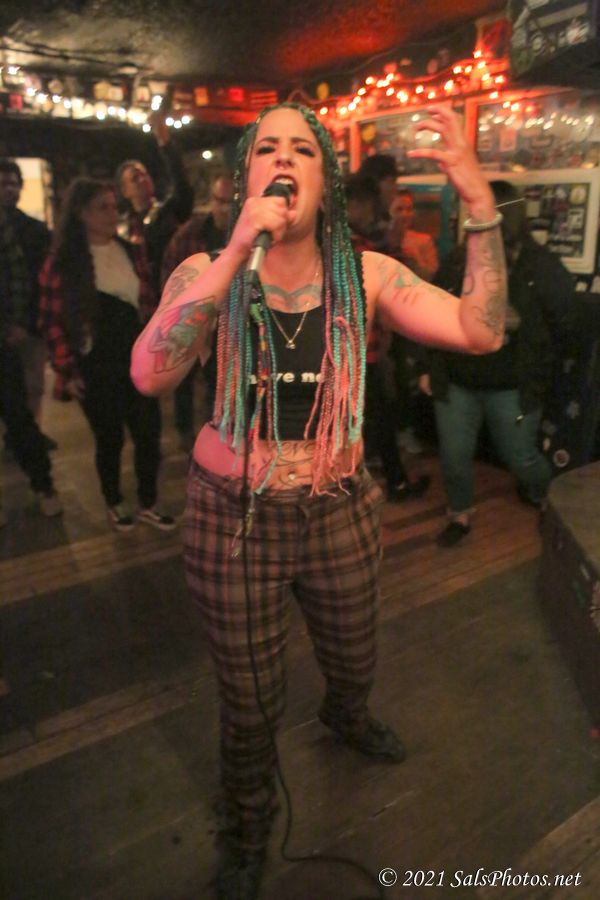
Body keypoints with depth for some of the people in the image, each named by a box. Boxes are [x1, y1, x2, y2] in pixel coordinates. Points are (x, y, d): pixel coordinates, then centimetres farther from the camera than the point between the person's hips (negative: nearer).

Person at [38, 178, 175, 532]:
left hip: (138, 360, 4)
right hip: (96, 368, -4)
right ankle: (115, 503, 31)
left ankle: (148, 504, 23)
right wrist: (66, 371, -10)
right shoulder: (62, 262, -7)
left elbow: (148, 303, 11)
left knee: (149, 434, 3)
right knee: (110, 439, 8)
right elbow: (52, 321, -7)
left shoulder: (131, 252, 7)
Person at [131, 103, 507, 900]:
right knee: (250, 703, 16)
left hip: (342, 512, 2)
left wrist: (479, 198, -25)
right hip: (234, 518, -1)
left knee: (353, 662, 27)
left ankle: (345, 715, 67)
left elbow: (480, 332, -18)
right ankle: (248, 829, 50)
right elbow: (151, 376, -27)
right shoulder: (208, 272, -8)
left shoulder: (365, 274, -6)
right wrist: (238, 253, -33)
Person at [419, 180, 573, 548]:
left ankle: (551, 503, 45)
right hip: (455, 382, 3)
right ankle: (460, 515, 36)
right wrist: (431, 368, 7)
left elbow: (559, 324, -1)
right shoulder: (458, 262, -2)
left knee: (521, 459, 12)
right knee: (454, 456, 10)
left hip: (513, 388, -2)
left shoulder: (543, 267, -10)